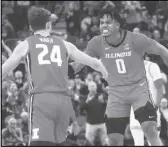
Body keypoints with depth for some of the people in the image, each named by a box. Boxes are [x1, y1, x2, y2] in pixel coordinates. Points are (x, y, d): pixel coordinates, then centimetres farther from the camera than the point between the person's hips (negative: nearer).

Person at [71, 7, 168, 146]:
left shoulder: (136, 39, -16)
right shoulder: (97, 43, -8)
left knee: (151, 130, -23)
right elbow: (78, 64, 1)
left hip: (139, 89, -3)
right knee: (114, 140, 0)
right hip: (116, 94, 3)